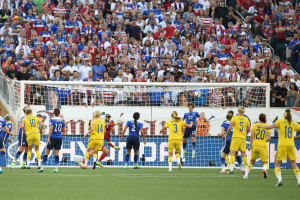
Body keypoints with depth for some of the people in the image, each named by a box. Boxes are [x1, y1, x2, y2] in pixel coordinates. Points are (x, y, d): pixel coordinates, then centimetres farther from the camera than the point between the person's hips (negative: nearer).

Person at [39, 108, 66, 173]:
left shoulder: (52, 119, -7)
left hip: (53, 138, -4)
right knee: (56, 153, 6)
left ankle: (42, 167, -1)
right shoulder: (62, 120, 5)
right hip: (59, 138, 4)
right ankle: (56, 168, 0)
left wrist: (48, 137, -16)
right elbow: (64, 130, 9)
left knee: (47, 152, 2)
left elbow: (51, 128, -16)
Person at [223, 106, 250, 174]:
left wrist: (226, 135, 5)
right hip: (243, 138, 3)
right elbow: (248, 130, 9)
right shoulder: (246, 119, 6)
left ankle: (231, 169, -13)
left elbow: (230, 128, -9)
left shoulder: (234, 118, -4)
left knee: (232, 153, -3)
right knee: (243, 154, 10)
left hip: (236, 138, -3)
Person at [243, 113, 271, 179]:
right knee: (265, 162, 7)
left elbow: (252, 136, -6)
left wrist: (251, 145, -3)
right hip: (263, 146, -1)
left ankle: (246, 174, 12)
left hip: (255, 145, 1)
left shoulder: (254, 125, 4)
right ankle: (264, 169, -27)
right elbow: (269, 138, -5)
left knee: (252, 161, 19)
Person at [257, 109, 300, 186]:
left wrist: (261, 126, 5)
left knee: (277, 165, 4)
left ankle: (280, 180, -15)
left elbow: (270, 127, -8)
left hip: (281, 146, -2)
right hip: (291, 145, 2)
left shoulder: (280, 121, 2)